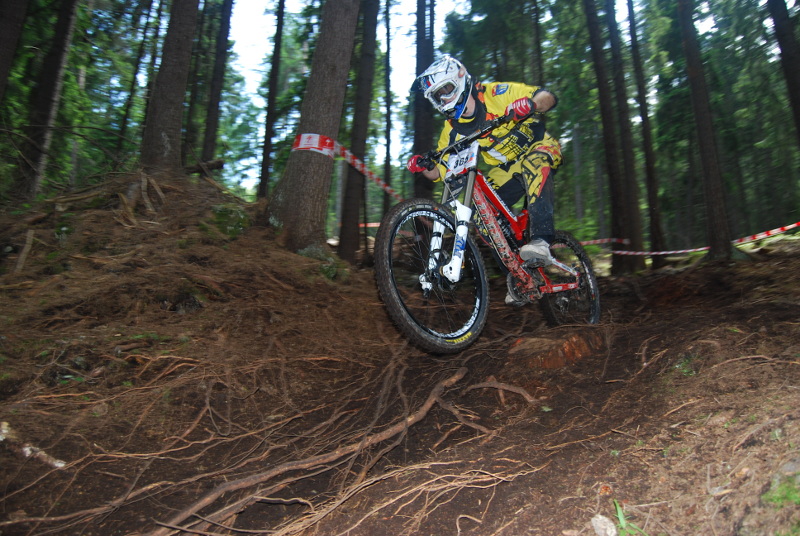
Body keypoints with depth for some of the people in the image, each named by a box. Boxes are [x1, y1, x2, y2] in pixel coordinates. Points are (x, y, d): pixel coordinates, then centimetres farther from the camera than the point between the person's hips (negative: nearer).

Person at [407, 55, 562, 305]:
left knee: (533, 163, -39)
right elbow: (439, 172, -7)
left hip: (540, 147, -4)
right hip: (508, 170, 5)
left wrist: (530, 104, -43)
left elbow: (549, 98, -21)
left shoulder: (494, 93, -18)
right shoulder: (452, 130, -6)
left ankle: (540, 239, -43)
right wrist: (422, 166, -28)